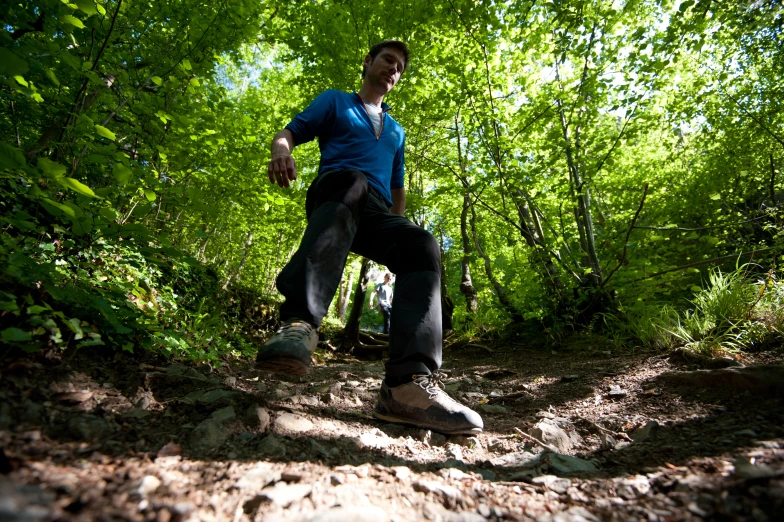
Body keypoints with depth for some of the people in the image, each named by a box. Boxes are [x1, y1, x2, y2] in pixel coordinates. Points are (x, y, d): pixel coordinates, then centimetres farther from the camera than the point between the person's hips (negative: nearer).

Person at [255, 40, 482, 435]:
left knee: (422, 247, -29)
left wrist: (397, 229, 22)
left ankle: (409, 383, -45)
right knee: (352, 181, -40)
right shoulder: (334, 101, 25)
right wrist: (280, 153, -13)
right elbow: (288, 134, 12)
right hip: (331, 199, -3)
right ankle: (299, 322, -55)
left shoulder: (396, 130, 38)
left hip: (376, 214, 4)